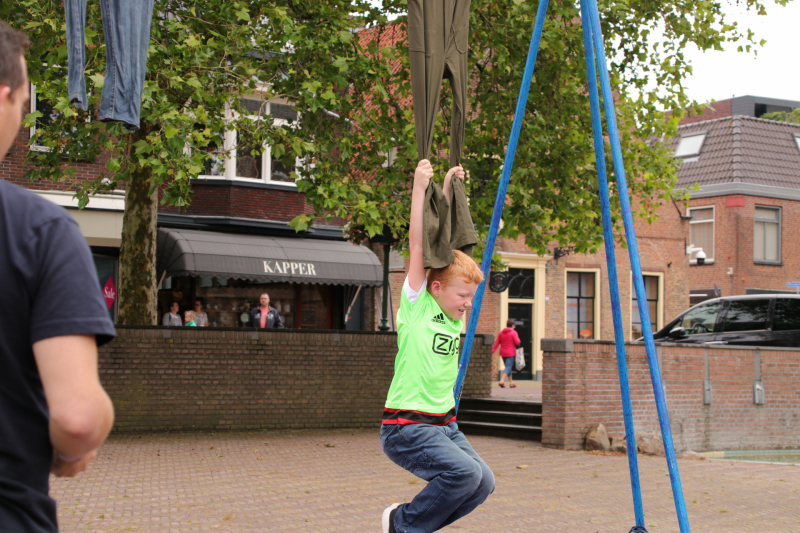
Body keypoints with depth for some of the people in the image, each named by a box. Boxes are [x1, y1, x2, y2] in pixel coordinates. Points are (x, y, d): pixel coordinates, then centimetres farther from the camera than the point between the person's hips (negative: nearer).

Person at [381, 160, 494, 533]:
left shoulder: (454, 314, 10)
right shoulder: (416, 305, -8)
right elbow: (418, 246, -14)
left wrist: (449, 190, 14)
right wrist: (420, 187, -15)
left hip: (444, 425, 8)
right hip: (405, 428, -8)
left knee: (483, 484, -2)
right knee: (465, 472, -23)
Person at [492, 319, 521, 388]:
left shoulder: (501, 333, 8)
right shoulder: (514, 333, -9)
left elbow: (497, 343, 3)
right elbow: (517, 343, -12)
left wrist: (493, 350, 1)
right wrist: (518, 339, 8)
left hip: (503, 353, 6)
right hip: (511, 353, -6)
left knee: (508, 367, 15)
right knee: (508, 367, -7)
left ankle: (511, 383, 19)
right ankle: (502, 381, -23)